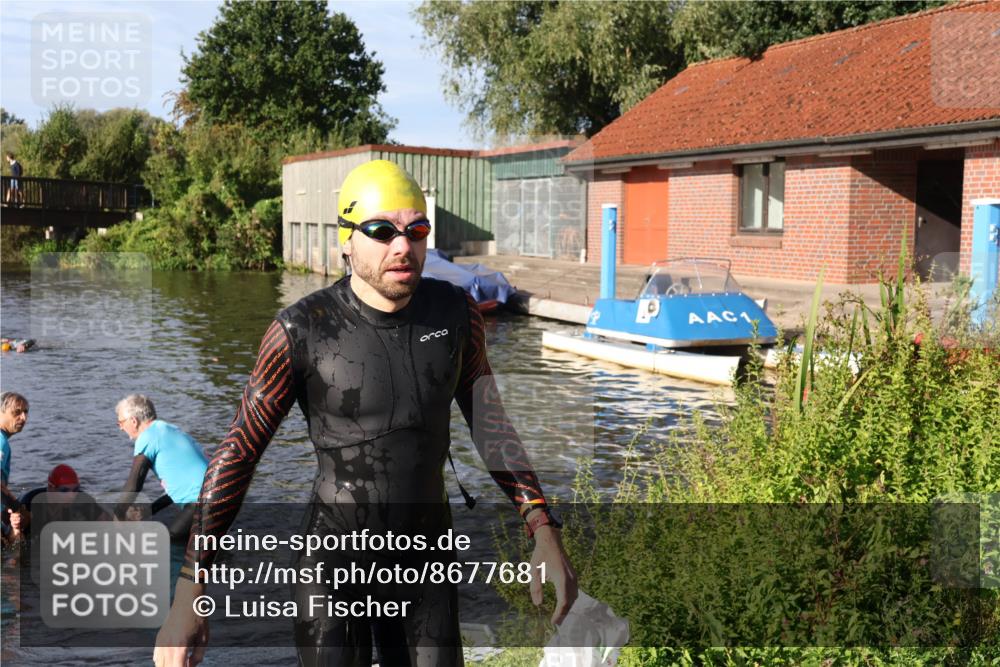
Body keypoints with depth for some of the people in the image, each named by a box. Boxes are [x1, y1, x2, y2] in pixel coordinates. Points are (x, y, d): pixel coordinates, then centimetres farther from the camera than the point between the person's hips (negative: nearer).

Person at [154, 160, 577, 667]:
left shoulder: (455, 311, -10)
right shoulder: (302, 331, -21)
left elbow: (488, 421, 0)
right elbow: (236, 456, -15)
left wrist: (544, 531, -9)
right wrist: (188, 595, -17)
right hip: (334, 558, -3)